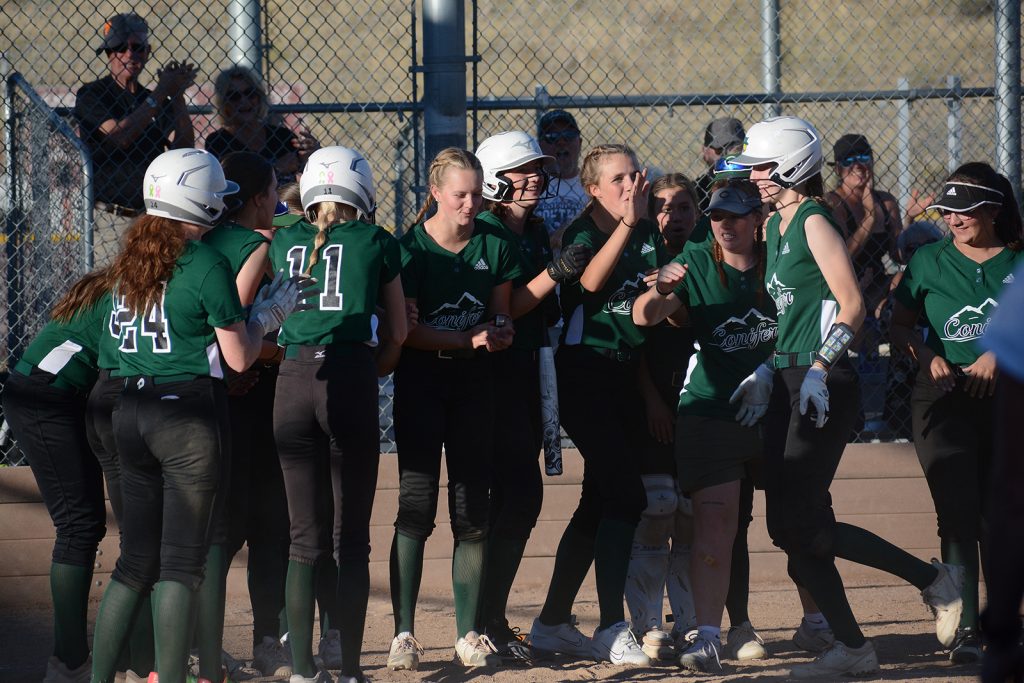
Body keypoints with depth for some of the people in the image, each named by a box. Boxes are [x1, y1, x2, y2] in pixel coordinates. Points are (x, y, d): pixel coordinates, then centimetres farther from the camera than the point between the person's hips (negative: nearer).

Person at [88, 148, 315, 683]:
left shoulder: (130, 259, 10)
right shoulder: (205, 264, -10)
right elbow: (239, 357, -6)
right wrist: (269, 313, 11)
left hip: (130, 412, 6)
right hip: (189, 415, -6)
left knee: (137, 560, 12)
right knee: (182, 561, -2)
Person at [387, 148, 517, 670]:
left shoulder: (495, 246, 3)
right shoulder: (411, 249, -8)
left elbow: (501, 316, 11)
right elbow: (405, 329, -11)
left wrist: (500, 332, -12)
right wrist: (468, 340, -20)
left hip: (475, 384, 3)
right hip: (420, 379, -3)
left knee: (473, 510, 3)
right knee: (416, 505, -8)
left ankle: (469, 634, 10)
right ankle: (403, 634, -3)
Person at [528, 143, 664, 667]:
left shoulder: (648, 234, 10)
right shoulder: (581, 233, -9)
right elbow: (588, 282, -29)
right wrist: (626, 223, -34)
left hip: (628, 373, 7)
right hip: (585, 373, -7)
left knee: (600, 501, 11)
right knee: (626, 496, -16)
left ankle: (552, 623, 21)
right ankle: (612, 630, -15)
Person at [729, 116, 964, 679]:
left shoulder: (814, 223, -11)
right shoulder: (775, 226, 16)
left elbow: (852, 306, -17)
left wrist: (819, 369, -23)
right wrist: (768, 372, 16)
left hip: (825, 384, -9)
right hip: (789, 380, 9)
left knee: (802, 522, -12)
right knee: (788, 523, 4)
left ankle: (933, 579, 1)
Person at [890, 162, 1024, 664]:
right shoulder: (930, 261, 7)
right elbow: (899, 325, 11)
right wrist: (927, 355, -7)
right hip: (944, 398, -1)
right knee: (958, 512, -11)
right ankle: (965, 628, -13)